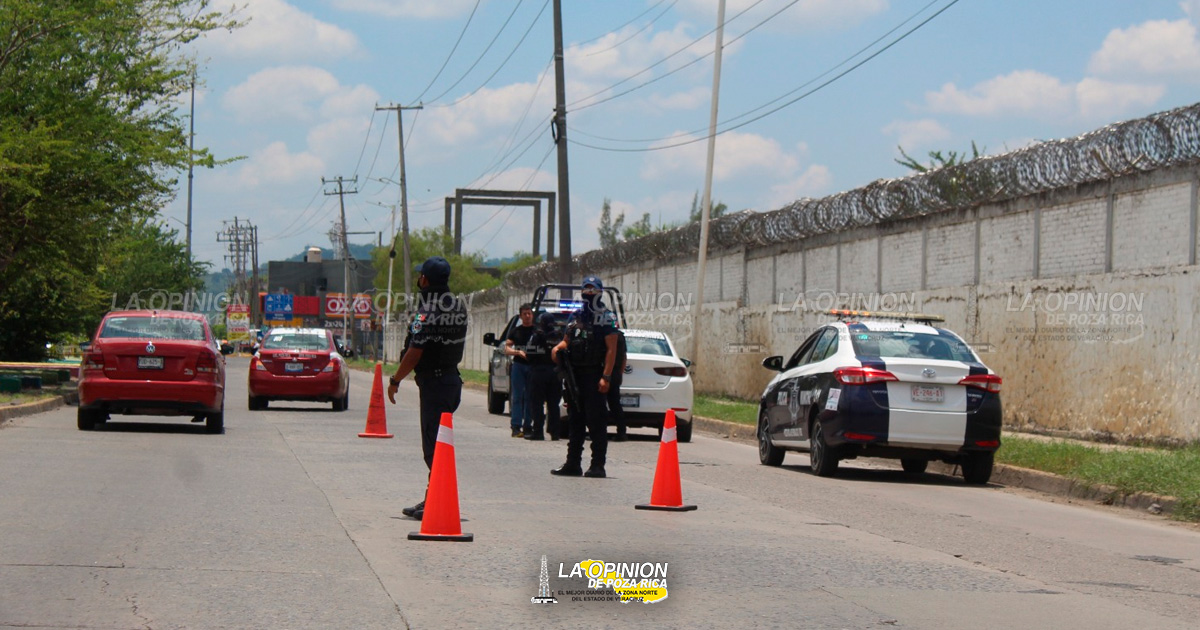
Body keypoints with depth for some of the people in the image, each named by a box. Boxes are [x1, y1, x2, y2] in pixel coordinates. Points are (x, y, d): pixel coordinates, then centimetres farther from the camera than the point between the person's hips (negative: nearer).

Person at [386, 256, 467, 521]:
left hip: (433, 381, -9)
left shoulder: (427, 311, -17)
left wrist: (395, 380, -9)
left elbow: (415, 353, -19)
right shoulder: (459, 306, 8)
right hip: (452, 378, 9)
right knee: (436, 443, 17)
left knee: (434, 445, -6)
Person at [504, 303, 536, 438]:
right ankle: (516, 426, -6)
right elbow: (507, 348, 4)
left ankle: (527, 426, 8)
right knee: (517, 396, -4)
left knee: (530, 397, 3)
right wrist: (518, 352, -14)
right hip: (518, 365, 0)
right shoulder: (515, 331, 10)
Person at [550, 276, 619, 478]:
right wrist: (559, 347, 0)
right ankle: (573, 463, 16)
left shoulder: (606, 317, -4)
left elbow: (611, 349, -10)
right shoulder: (576, 316, 17)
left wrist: (606, 376, -18)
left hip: (594, 374, -7)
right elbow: (567, 340, 25)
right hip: (576, 374, 7)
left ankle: (597, 465, -3)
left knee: (596, 421, -6)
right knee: (576, 420, 11)